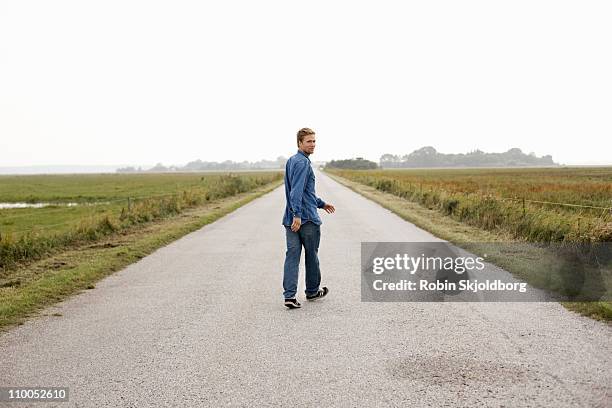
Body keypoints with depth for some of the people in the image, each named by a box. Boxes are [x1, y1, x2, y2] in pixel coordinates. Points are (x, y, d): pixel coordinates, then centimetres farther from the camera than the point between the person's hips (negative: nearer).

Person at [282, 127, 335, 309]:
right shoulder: (302, 162, -14)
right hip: (307, 218, -8)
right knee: (311, 254, 10)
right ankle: (312, 291, 25)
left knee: (292, 255, 2)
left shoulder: (291, 161, 17)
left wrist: (321, 203, 32)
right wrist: (297, 215, -30)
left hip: (291, 219, 8)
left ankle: (289, 296, -5)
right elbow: (297, 190, -25)